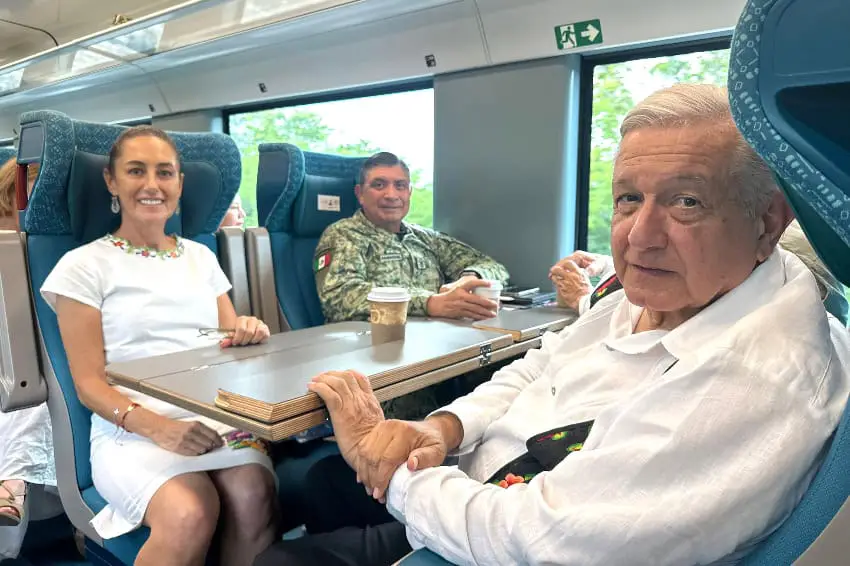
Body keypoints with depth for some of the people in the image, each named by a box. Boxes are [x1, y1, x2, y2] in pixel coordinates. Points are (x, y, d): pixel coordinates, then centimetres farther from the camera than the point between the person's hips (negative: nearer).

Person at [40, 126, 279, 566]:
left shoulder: (201, 256, 17)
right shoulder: (84, 266, 3)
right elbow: (89, 383, -2)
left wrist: (247, 332, -9)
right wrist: (157, 427, -20)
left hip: (217, 418, 3)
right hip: (132, 432, -3)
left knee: (254, 500, -30)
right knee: (189, 516, -33)